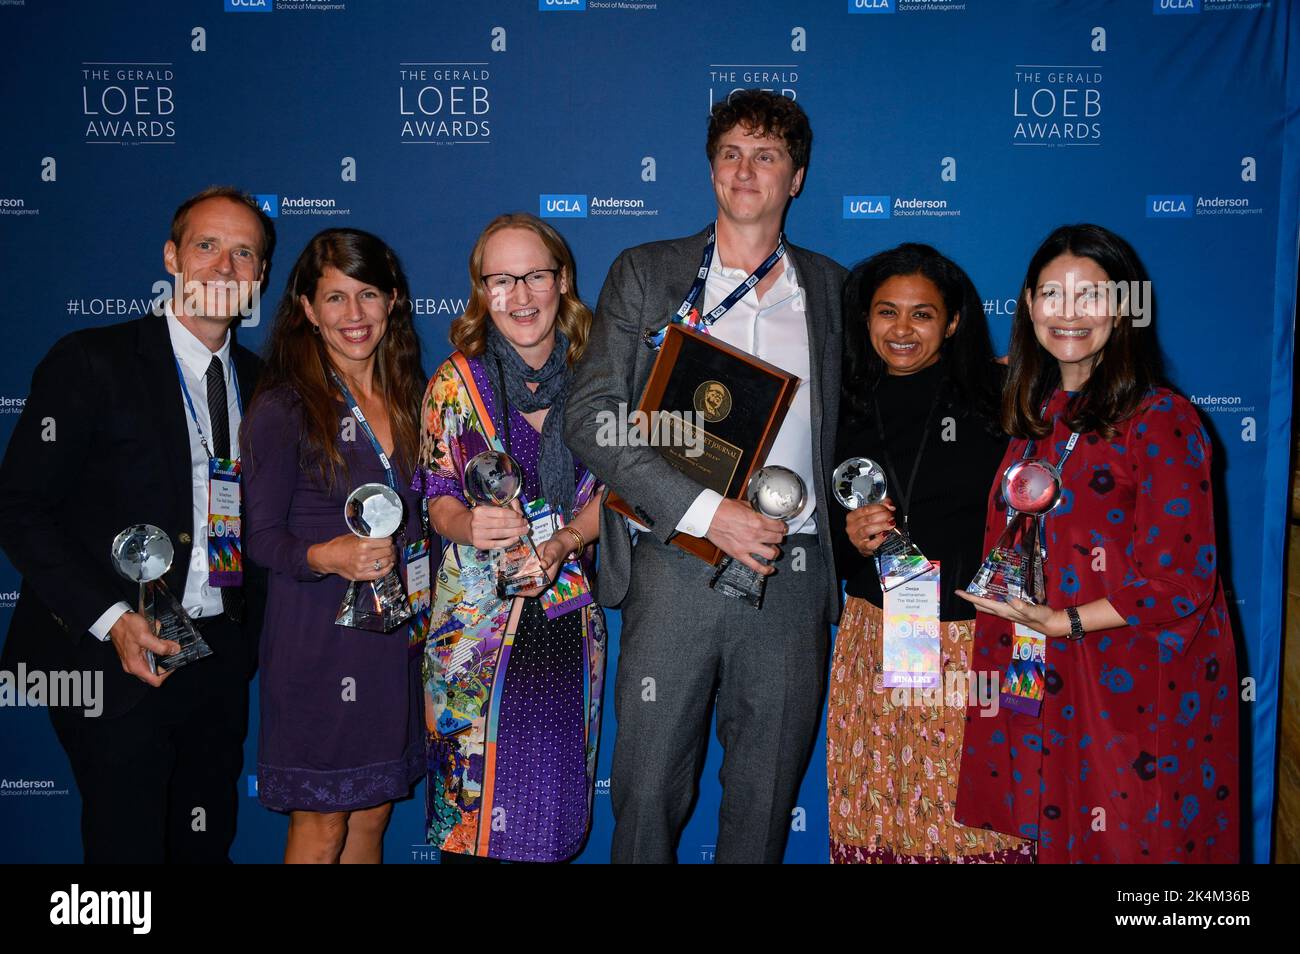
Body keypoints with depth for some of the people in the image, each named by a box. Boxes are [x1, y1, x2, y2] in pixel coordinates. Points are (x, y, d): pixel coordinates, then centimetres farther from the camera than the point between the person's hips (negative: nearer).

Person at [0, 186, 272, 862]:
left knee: (208, 842, 14)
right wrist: (111, 619, -18)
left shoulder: (260, 381, 10)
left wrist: (252, 632, 2)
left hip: (221, 658, 5)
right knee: (128, 848, 3)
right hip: (113, 659, -5)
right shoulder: (91, 362, -6)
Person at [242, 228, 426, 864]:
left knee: (371, 815, 15)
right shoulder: (282, 409, -9)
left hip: (396, 635, 5)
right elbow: (263, 536, -8)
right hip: (318, 637, -5)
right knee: (320, 828, 5)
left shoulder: (408, 397, 8)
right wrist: (327, 556, -25)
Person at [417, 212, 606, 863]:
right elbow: (439, 497, -1)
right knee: (471, 806, 5)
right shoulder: (455, 383, -4)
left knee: (554, 798, 10)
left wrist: (563, 542, -17)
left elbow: (613, 486, 2)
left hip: (568, 618, 2)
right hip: (478, 618, -2)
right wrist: (471, 527, -24)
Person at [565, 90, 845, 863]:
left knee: (766, 798, 11)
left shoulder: (833, 290, 12)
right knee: (649, 789, 5)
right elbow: (591, 416, -5)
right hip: (676, 565, -1)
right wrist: (705, 510, -14)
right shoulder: (646, 274, 5)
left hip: (792, 574, 2)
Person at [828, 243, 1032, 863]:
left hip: (978, 645, -2)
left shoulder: (996, 402, -2)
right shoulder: (847, 414, 8)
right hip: (875, 643, 3)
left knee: (975, 813, 0)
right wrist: (852, 539, -7)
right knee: (874, 818, 6)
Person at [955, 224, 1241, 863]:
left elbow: (1180, 582, -15)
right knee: (1051, 836, 13)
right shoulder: (1033, 416, 7)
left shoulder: (1162, 421, -12)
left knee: (1129, 844, 6)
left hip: (1137, 696, -5)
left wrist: (1064, 621, -19)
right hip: (1040, 688, 6)